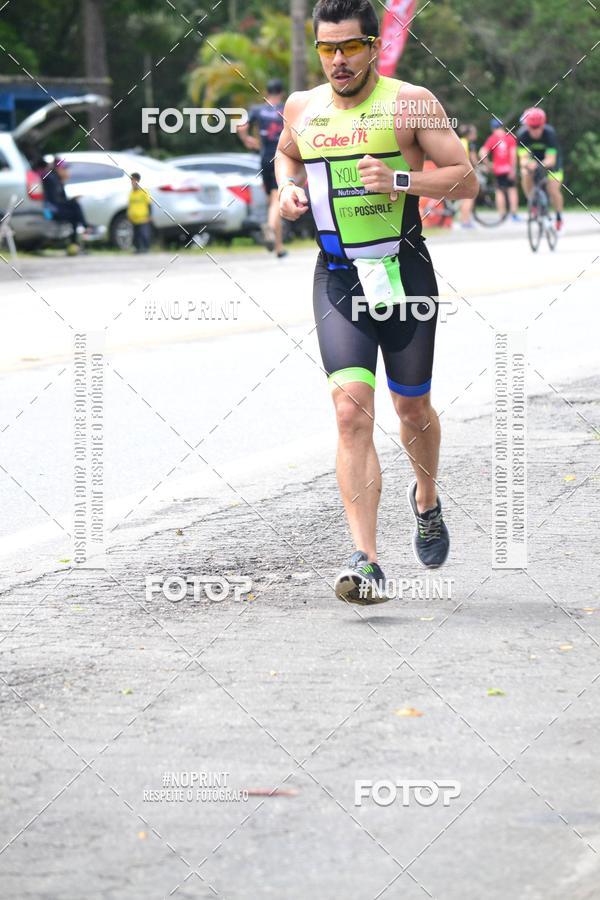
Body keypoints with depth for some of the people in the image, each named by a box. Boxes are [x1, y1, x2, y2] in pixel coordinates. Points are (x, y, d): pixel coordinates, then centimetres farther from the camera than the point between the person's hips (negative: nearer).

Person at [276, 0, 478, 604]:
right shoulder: (300, 109, 6)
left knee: (412, 406, 12)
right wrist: (289, 187, 7)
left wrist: (400, 179, -21)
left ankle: (426, 501, 46)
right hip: (337, 277, 1)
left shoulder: (411, 104, -5)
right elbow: (285, 154, 29)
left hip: (403, 271, -1)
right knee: (351, 410, -14)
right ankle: (366, 563, -20)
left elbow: (466, 179, -6)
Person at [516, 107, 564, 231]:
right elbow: (523, 158, -33)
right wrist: (527, 164, -57)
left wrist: (541, 165, -59)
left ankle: (559, 218, 14)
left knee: (553, 191, -12)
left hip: (550, 159, -2)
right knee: (525, 174, -29)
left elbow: (551, 160, -38)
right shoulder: (522, 134, -30)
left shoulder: (549, 133, -34)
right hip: (533, 159, 2)